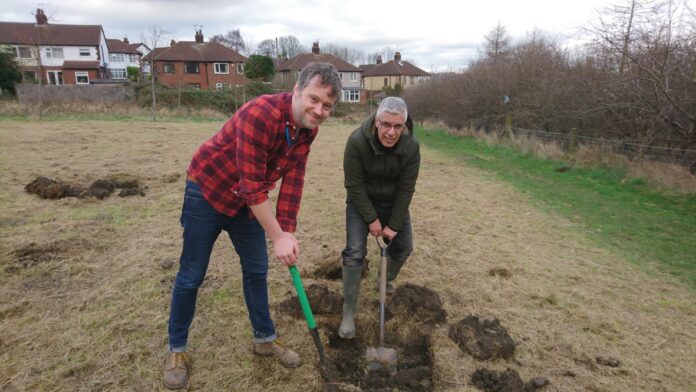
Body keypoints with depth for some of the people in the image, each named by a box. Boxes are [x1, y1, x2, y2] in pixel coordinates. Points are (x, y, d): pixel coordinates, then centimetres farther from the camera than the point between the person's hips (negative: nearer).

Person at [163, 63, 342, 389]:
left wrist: (289, 232, -15)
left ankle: (264, 338, 30)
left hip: (248, 200, 7)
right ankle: (176, 349, 25)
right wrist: (277, 238, -28)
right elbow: (252, 185, -32)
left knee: (256, 269, 12)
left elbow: (292, 181, -8)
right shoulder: (260, 114, -33)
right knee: (191, 275, 5)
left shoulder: (308, 129, -8)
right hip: (207, 190, -6)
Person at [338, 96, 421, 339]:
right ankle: (349, 313, -1)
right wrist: (371, 219, -20)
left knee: (403, 246, 7)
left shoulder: (411, 146, -23)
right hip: (361, 202, -3)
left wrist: (394, 224, -14)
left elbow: (406, 189, -16)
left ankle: (387, 280, 40)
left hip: (394, 202, 3)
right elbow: (354, 185, -23)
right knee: (355, 252, -13)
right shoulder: (357, 142, -31)